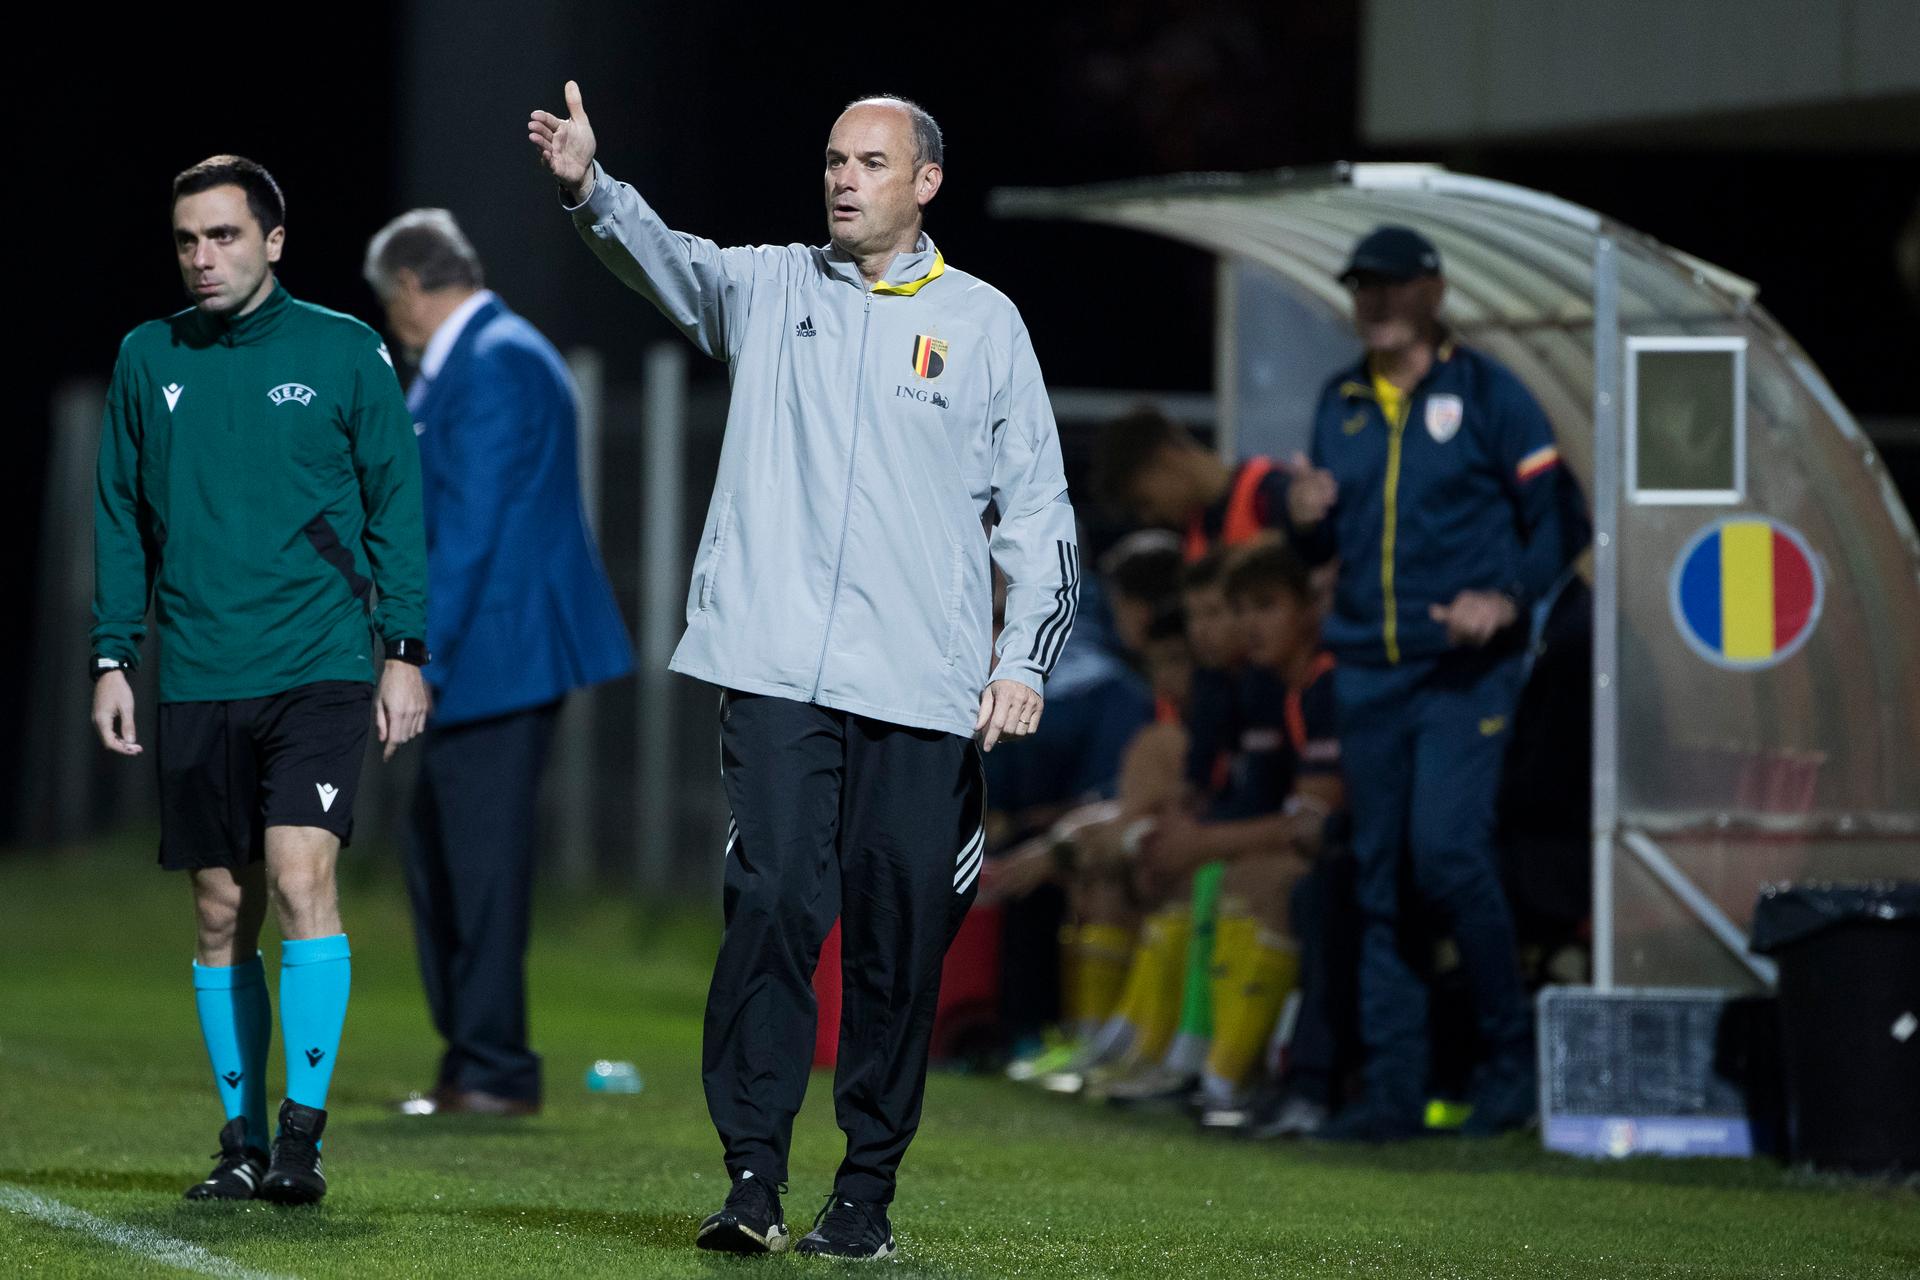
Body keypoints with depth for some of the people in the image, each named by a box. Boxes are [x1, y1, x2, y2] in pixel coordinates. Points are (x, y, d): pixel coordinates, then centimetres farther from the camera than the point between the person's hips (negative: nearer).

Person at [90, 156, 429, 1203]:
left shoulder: (343, 351, 1)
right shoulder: (148, 360, 8)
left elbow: (394, 503, 4)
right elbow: (121, 517, 14)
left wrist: (404, 652, -1)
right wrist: (112, 658, 9)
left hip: (318, 670, -3)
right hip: (196, 678, 3)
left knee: (300, 878, -17)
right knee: (221, 913, 6)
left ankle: (303, 1132, -12)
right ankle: (243, 1138, 15)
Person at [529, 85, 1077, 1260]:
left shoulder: (983, 321, 9)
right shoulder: (772, 289, 11)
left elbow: (1037, 506, 10)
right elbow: (671, 262, -8)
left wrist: (1025, 659, 0)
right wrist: (589, 188, -29)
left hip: (921, 687, 0)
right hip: (777, 669, 0)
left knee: (900, 939, 2)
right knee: (775, 905, -12)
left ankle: (867, 1194, 13)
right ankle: (754, 1181, -9)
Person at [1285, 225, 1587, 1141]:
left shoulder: (1485, 393, -1)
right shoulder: (1339, 404, 15)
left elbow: (1558, 519, -1)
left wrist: (1508, 599, -16)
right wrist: (1306, 520, -3)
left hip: (1465, 669, -5)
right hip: (1368, 672, 5)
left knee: (1447, 851, -17)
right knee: (1378, 876, 3)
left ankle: (1509, 1057, -1)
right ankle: (1393, 1087, 6)